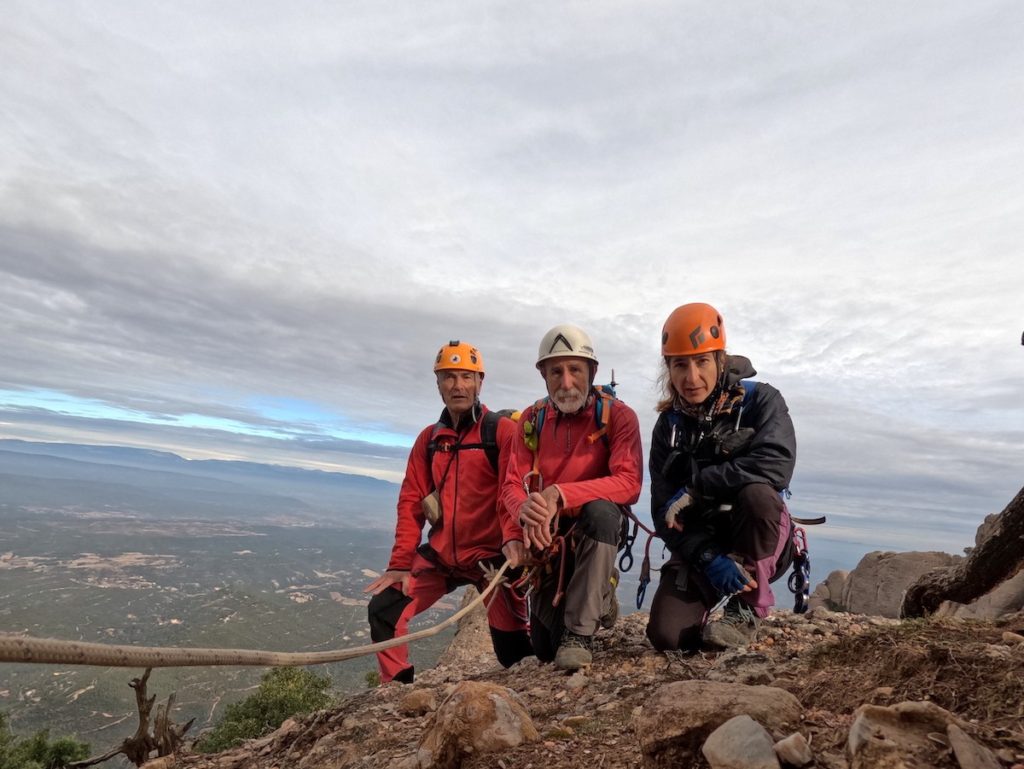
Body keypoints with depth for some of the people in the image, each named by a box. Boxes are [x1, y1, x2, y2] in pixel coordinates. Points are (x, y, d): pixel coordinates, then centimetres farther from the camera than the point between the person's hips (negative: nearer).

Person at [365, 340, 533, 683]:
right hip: (440, 554, 5)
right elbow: (411, 502, 5)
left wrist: (513, 537, -34)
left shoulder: (502, 430, -8)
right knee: (383, 611, 2)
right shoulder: (428, 438, 8)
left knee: (511, 646, -6)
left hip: (491, 553, -5)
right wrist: (400, 563, 0)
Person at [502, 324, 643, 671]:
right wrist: (526, 508, -33)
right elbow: (512, 486, -7)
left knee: (600, 510, -39)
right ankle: (601, 598, 36)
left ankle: (581, 631, -25)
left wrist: (560, 494, -38)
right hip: (546, 535, 3)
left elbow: (629, 484, -26)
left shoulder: (617, 415, -13)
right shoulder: (532, 419, -3)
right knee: (545, 650, 5)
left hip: (597, 525, -3)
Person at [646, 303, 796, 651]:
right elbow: (664, 510, -7)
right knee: (666, 636, -18)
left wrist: (694, 485, -24)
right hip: (697, 544, 2)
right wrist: (709, 558, -23)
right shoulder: (668, 425, -1)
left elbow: (775, 465, -30)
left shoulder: (760, 400, -10)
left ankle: (747, 610, -14)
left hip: (759, 542, -2)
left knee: (755, 492, -35)